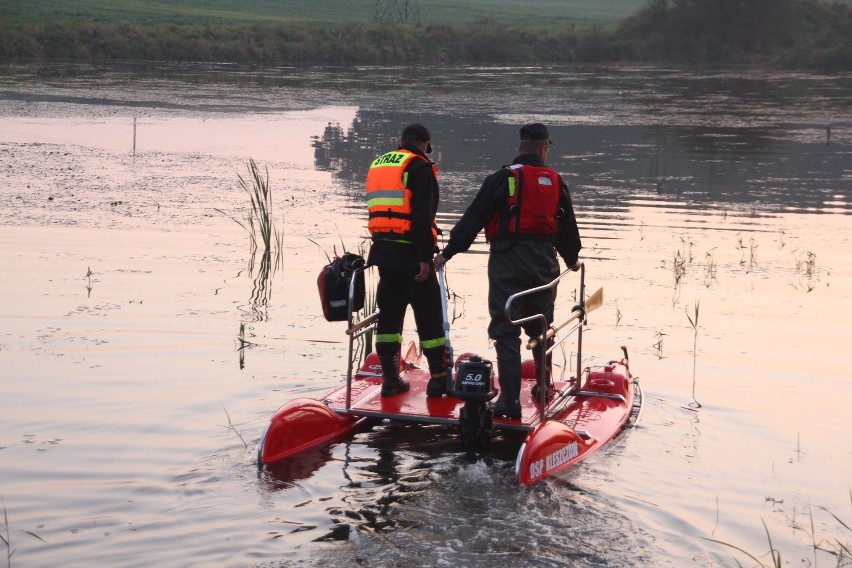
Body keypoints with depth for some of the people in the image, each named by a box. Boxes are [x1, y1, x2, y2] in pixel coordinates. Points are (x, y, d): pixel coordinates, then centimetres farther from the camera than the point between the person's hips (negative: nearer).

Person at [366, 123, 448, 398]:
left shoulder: (377, 165, 16)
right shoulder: (419, 167, -9)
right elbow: (423, 216, -17)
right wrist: (425, 258, -17)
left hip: (382, 249, 7)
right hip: (410, 252, -7)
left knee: (389, 312, 12)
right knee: (429, 315, 0)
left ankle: (390, 378, 13)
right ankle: (439, 378, 2)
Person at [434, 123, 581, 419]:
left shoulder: (503, 178, -6)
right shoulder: (556, 181, 8)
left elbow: (473, 219, -8)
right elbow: (568, 226, 18)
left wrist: (448, 252, -2)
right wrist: (571, 259, 36)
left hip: (507, 261, -4)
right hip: (543, 261, 4)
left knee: (506, 331, -3)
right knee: (540, 327, 20)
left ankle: (510, 399, -9)